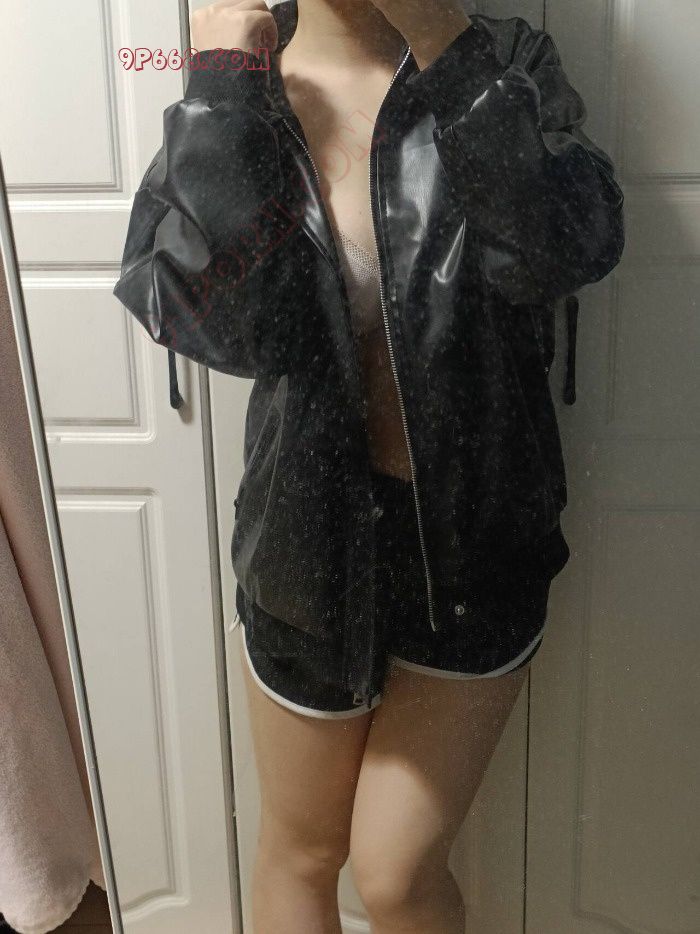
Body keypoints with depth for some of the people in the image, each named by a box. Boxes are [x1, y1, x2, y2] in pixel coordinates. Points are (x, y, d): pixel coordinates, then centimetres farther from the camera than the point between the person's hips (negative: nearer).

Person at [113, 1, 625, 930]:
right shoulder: (233, 85, -6)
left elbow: (565, 250, -27)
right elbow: (224, 321, -23)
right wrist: (224, 87, -22)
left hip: (472, 529, -1)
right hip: (313, 529, 2)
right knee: (300, 851, 21)